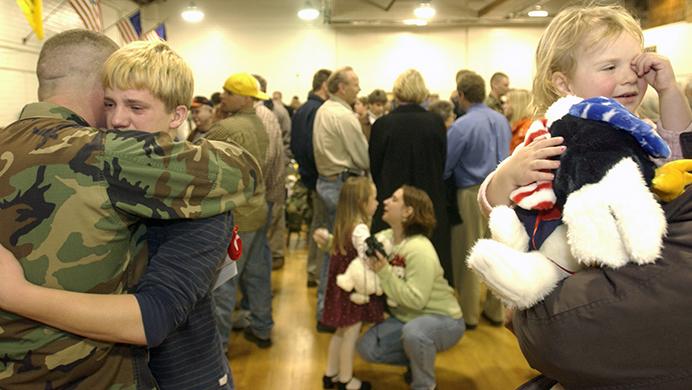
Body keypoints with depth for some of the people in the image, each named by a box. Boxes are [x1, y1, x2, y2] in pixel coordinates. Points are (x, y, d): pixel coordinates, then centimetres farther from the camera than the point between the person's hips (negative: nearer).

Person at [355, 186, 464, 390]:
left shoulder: (419, 250, -27)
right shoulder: (385, 238, -3)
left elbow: (415, 300, -30)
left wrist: (384, 272, -33)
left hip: (443, 320, -7)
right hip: (407, 317, 8)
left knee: (413, 332, -39)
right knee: (367, 348, -5)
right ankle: (419, 360, 18)